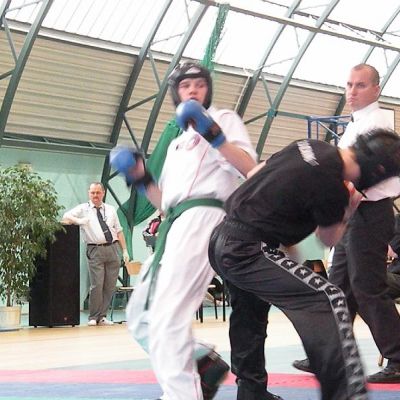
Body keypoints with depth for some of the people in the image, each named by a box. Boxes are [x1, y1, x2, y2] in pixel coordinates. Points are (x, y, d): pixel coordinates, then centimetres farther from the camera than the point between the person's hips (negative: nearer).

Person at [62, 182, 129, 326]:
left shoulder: (111, 209, 17)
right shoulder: (83, 209, 6)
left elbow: (119, 231, 17)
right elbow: (65, 217, -4)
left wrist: (125, 250, 10)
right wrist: (79, 221, -23)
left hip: (113, 248, 4)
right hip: (95, 250, -4)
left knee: (110, 286, 2)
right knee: (97, 285, -10)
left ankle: (102, 316, 10)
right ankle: (93, 318, 0)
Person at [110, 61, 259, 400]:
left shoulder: (223, 118, 9)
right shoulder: (177, 143, 30)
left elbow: (249, 168, -9)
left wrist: (214, 134, -20)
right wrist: (141, 179, 11)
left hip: (203, 217, -9)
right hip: (175, 226, 9)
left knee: (167, 319, -23)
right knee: (140, 316, 10)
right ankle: (204, 364, 16)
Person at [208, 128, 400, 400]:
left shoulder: (310, 146, 4)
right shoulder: (332, 188, -18)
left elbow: (254, 174, 18)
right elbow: (329, 240, 2)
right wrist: (349, 210, 13)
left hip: (222, 239, 10)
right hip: (247, 252, -10)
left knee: (250, 321, 26)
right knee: (328, 300, -14)